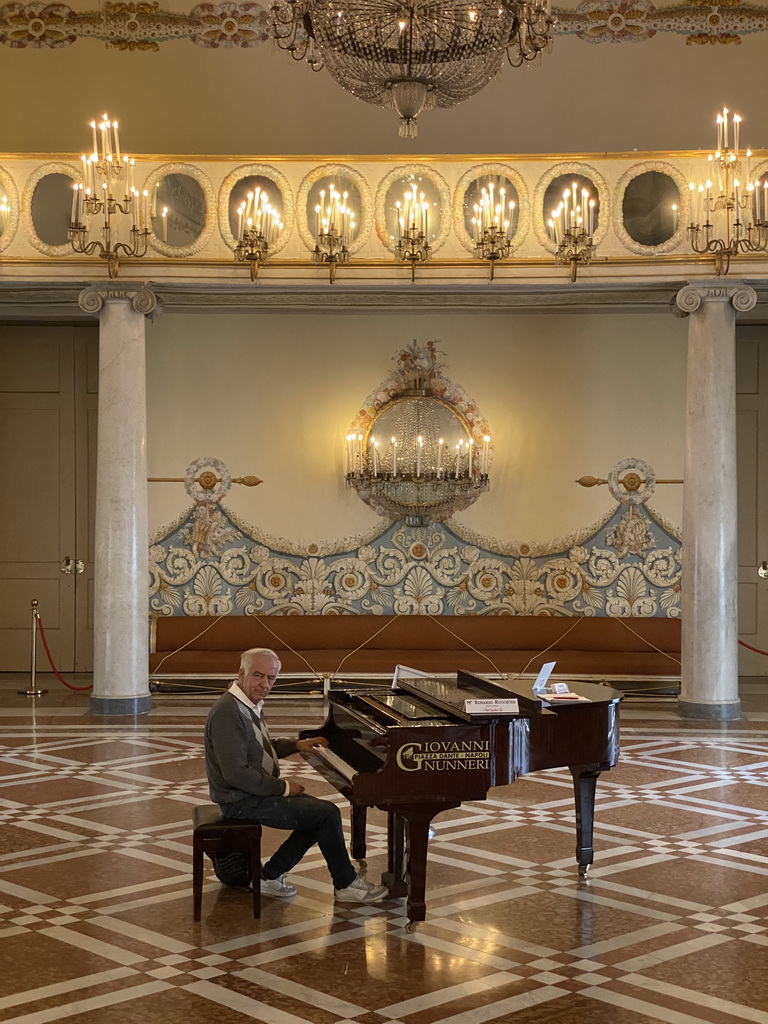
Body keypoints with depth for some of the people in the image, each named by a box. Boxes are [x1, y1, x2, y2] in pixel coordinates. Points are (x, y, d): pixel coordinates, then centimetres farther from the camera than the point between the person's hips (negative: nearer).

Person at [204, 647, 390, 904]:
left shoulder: (250, 705, 9)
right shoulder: (228, 712, -23)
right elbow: (236, 774, -28)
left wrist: (296, 745, 13)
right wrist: (282, 787, -18)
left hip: (256, 793, 10)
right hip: (244, 802, -10)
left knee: (321, 813, 10)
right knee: (327, 814, -11)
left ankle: (270, 876, 11)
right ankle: (346, 885, 5)